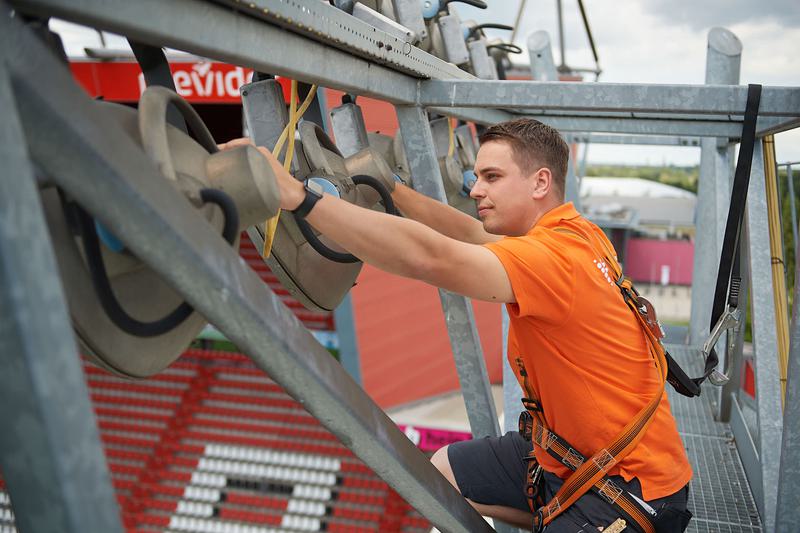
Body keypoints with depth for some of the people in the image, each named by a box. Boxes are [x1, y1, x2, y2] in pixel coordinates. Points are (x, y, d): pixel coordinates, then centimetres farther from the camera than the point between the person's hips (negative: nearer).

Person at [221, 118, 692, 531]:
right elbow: (469, 233, 6)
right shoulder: (577, 233, 1)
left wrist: (299, 197, -42)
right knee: (442, 472, 16)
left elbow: (429, 258, -40)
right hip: (565, 454, 9)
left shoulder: (555, 255, -27)